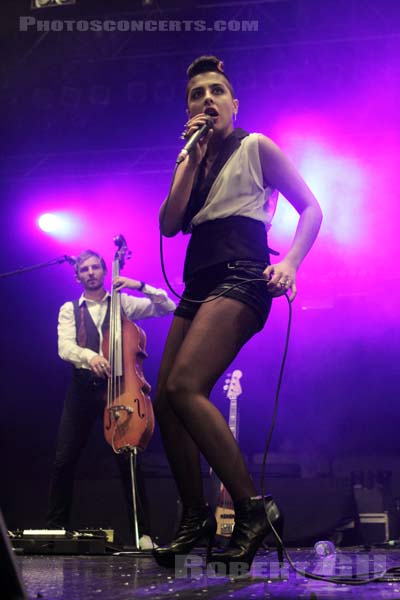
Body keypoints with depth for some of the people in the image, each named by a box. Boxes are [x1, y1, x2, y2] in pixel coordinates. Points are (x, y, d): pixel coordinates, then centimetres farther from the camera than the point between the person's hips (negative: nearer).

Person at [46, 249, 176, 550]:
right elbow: (65, 347, -8)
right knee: (64, 461, -1)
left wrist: (140, 285, -9)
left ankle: (143, 532, -2)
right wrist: (89, 356, -29)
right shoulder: (69, 310, 9)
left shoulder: (124, 303, 8)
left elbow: (168, 307, 2)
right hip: (83, 387, 1)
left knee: (128, 459, -7)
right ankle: (55, 527, 11)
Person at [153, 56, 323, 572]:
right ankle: (195, 520, 9)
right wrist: (192, 158, 3)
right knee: (164, 400, -1)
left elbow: (310, 208, 2)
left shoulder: (255, 147, 6)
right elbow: (169, 225, 7)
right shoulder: (192, 161, 22)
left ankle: (253, 508, -21)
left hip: (239, 278, -7)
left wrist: (290, 262, -15)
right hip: (198, 283, 7)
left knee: (184, 387, -26)